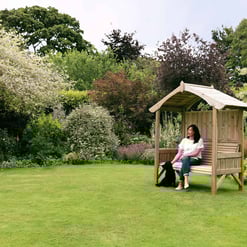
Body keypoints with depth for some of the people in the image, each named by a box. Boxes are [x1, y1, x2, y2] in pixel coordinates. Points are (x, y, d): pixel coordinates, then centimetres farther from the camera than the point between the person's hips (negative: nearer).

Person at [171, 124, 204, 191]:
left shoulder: (199, 140, 4)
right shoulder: (184, 140, 14)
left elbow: (196, 153, -5)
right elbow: (179, 153, 8)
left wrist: (185, 155, -14)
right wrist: (173, 161, -5)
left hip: (195, 159, -2)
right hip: (185, 159, 2)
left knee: (185, 159, -36)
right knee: (185, 159, -36)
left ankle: (181, 184, -39)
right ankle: (186, 181, -48)